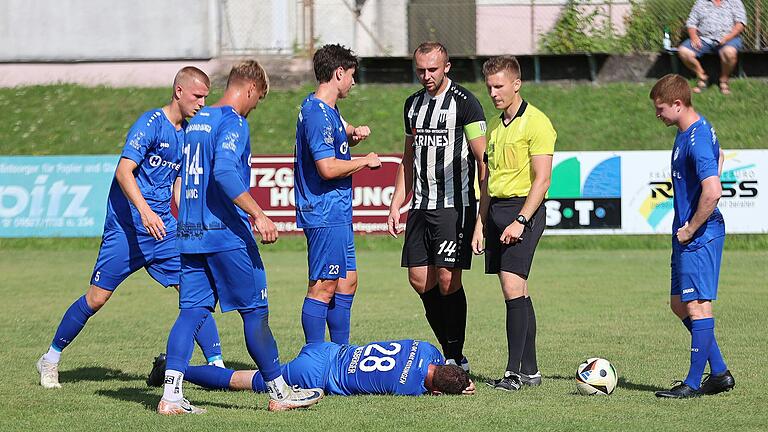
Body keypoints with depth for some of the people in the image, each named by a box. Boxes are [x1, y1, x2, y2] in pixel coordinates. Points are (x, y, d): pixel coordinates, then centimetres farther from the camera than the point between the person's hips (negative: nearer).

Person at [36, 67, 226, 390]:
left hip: (163, 228, 6)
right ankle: (51, 359, 14)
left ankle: (216, 364, -4)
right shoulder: (151, 123, -12)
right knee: (97, 297, -2)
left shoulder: (188, 133, 12)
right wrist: (145, 211, -33)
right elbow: (124, 171, -21)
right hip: (127, 226, -6)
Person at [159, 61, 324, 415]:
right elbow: (224, 172, -25)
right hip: (226, 233, -8)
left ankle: (171, 396, -6)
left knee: (193, 310, 5)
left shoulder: (196, 121, 16)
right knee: (255, 310, 2)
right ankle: (279, 392, 10)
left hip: (190, 232, 8)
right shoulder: (233, 123, -10)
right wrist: (258, 215, -25)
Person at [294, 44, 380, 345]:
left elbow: (339, 137, 35)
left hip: (337, 213, 11)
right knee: (323, 287, -8)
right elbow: (328, 168, -25)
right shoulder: (317, 114, -17)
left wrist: (354, 134, 11)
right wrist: (366, 161, -10)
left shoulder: (327, 110, 14)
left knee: (347, 282, 15)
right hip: (325, 215, -11)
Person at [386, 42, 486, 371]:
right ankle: (450, 353, 14)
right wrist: (396, 205, 17)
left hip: (454, 205, -7)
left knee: (447, 279, -10)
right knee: (419, 279, 4)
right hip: (421, 206, 7)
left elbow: (483, 159, -8)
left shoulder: (465, 102, -7)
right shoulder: (413, 104, 14)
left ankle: (456, 357, -1)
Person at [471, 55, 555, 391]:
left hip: (524, 209, -8)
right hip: (496, 209, 8)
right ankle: (529, 370, 12)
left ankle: (515, 372, -15)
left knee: (512, 286, -15)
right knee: (517, 292, 8)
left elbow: (542, 179, -14)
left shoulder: (536, 123, -9)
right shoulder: (495, 127, 16)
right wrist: (481, 224, 17)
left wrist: (520, 221, -19)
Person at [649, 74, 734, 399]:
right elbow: (718, 157, 33)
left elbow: (713, 192, -31)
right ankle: (719, 372, 19)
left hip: (700, 235, -11)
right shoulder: (689, 131, 11)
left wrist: (691, 229, -19)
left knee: (697, 304, -5)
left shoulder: (697, 140, -21)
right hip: (687, 233, 11)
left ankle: (694, 383, 0)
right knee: (679, 303, 14)